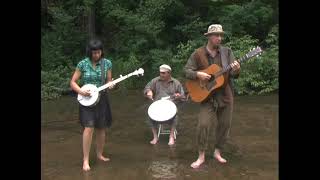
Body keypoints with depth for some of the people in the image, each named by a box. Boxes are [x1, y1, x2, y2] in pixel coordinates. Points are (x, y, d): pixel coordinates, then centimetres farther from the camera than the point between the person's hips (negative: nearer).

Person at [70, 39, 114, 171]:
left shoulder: (107, 63, -1)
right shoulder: (82, 64, -6)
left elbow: (109, 81, 5)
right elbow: (73, 82, -2)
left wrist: (111, 84, -18)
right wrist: (81, 91, -19)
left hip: (102, 99, 3)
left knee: (101, 128, 11)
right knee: (89, 128, -14)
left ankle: (99, 154, 30)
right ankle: (85, 160, -7)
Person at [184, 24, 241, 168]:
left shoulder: (227, 52, 1)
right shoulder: (198, 53, -4)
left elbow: (233, 75, -2)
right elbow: (186, 71, -2)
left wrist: (236, 70, -26)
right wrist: (198, 74, -20)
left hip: (225, 95, 3)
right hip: (207, 96, -2)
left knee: (225, 125, 8)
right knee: (203, 124, -11)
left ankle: (217, 152, 28)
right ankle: (201, 156, 4)